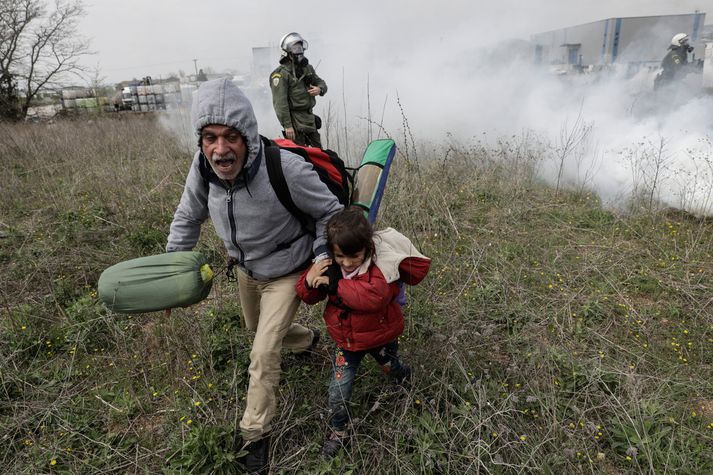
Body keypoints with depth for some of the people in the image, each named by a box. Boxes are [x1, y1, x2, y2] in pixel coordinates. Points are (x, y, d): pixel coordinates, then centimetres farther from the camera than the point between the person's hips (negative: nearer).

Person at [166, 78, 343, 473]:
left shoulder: (286, 169, -38)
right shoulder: (204, 165, -23)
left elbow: (330, 212, -18)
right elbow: (188, 218, -3)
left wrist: (322, 260, -24)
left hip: (285, 274, -6)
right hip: (245, 269, 6)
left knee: (263, 355, -5)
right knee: (257, 328, 29)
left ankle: (256, 433, 22)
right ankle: (307, 339, 61)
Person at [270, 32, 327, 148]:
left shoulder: (307, 67, 13)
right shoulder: (281, 73, -12)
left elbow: (321, 82, 24)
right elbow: (280, 102, -17)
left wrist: (320, 89, -3)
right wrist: (287, 125, -22)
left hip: (310, 117, 8)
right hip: (295, 120, -8)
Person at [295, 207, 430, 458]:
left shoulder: (380, 266, -30)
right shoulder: (328, 264, -16)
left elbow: (375, 296, -47)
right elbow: (309, 297, -7)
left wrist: (336, 285, -43)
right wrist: (309, 281, -31)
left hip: (381, 336, -2)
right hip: (347, 340, 2)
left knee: (391, 367, 28)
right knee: (338, 392, 2)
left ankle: (405, 376, 64)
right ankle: (338, 432, 29)